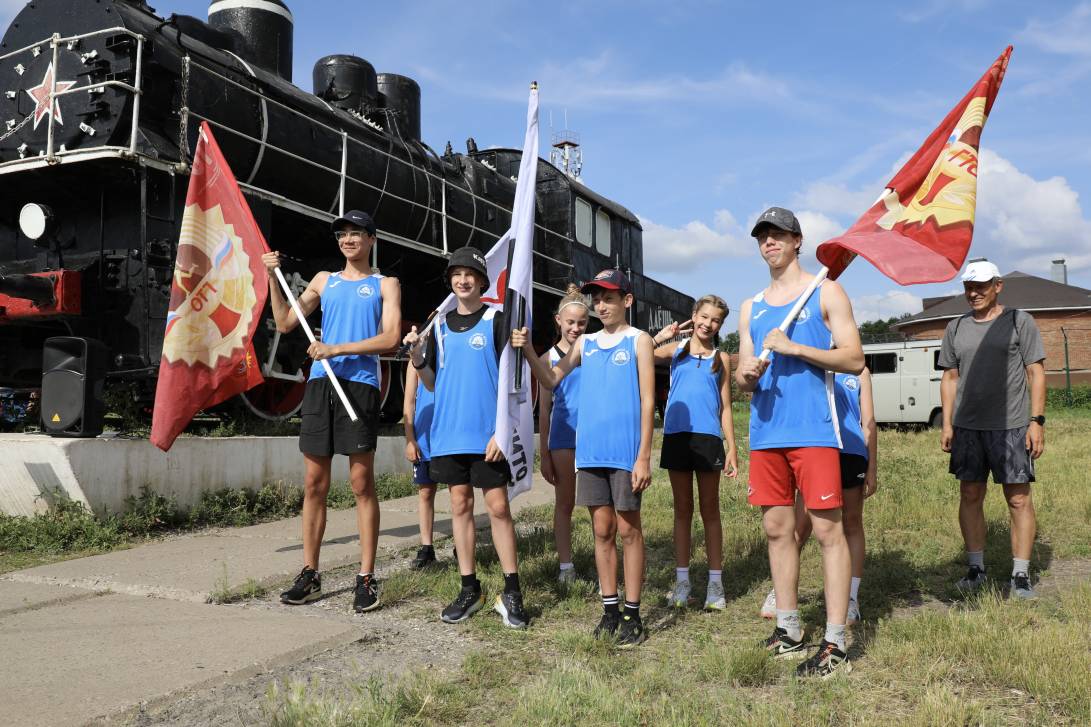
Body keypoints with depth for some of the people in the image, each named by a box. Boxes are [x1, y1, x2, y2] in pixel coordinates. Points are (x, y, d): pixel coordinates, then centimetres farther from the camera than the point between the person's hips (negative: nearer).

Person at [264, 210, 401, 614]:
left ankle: (366, 578, 2)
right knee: (314, 484, 5)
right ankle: (310, 575, 13)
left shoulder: (385, 285, 9)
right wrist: (273, 277, 9)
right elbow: (285, 323, 18)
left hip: (359, 384, -4)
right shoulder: (324, 280, 20)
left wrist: (337, 349, -12)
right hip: (320, 384, 4)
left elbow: (390, 337, -5)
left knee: (361, 482, -3)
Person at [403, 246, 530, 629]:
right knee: (460, 506, 8)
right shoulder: (440, 325, 11)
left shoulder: (495, 321, -1)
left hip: (487, 434, -4)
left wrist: (502, 429, -13)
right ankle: (469, 589, 17)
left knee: (498, 507, -2)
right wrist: (417, 355, -5)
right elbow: (433, 383, 13)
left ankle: (511, 592, 6)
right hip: (449, 432, 4)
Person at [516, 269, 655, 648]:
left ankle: (633, 615, 11)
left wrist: (644, 456, -11)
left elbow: (647, 400, -5)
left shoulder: (638, 340, 0)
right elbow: (551, 380, 9)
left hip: (626, 453, -4)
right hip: (590, 450, 4)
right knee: (602, 531, 9)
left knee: (628, 530, 2)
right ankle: (610, 610, 18)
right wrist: (528, 350, -7)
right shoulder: (585, 343, 13)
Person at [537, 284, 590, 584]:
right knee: (564, 503, 8)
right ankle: (565, 566, 17)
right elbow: (544, 409, 3)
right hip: (563, 438, 0)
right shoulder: (549, 357, 2)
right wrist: (544, 453, 2)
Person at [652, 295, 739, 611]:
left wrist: (732, 448, 2)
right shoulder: (675, 350, 8)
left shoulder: (721, 359, 9)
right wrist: (660, 336, -5)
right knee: (682, 509, 8)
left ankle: (715, 582, 12)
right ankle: (682, 580, 15)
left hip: (708, 438, 0)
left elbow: (725, 407, 8)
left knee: (710, 510, 6)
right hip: (676, 436, 0)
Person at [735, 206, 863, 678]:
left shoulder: (825, 293, 3)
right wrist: (747, 375, -8)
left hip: (813, 431, -5)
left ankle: (834, 644, -1)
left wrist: (793, 347, -15)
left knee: (827, 529, -6)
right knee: (777, 529, 9)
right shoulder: (750, 308, 18)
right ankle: (788, 630, 21)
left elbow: (854, 360, -5)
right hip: (765, 432, 6)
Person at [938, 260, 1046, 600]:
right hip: (967, 427, 4)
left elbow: (1036, 372, 1)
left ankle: (1021, 575, 5)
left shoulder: (1019, 321, 3)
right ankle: (976, 568, 18)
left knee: (1019, 499, -2)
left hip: (1011, 426, -3)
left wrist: (1037, 421, -7)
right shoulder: (956, 328, 13)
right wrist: (947, 424, 8)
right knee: (970, 496, 7)